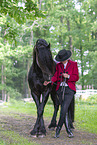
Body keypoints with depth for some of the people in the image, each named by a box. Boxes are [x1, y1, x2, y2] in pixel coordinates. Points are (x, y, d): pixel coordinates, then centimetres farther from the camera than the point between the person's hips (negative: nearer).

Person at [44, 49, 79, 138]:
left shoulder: (73, 64, 1)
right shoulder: (58, 65, 11)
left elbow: (76, 77, 0)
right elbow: (56, 76, 4)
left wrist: (68, 76, -18)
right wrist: (49, 82, -15)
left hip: (69, 90, -3)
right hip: (60, 89, 3)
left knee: (64, 110, -15)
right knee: (64, 110, 4)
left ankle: (58, 129, -7)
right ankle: (69, 130, 12)